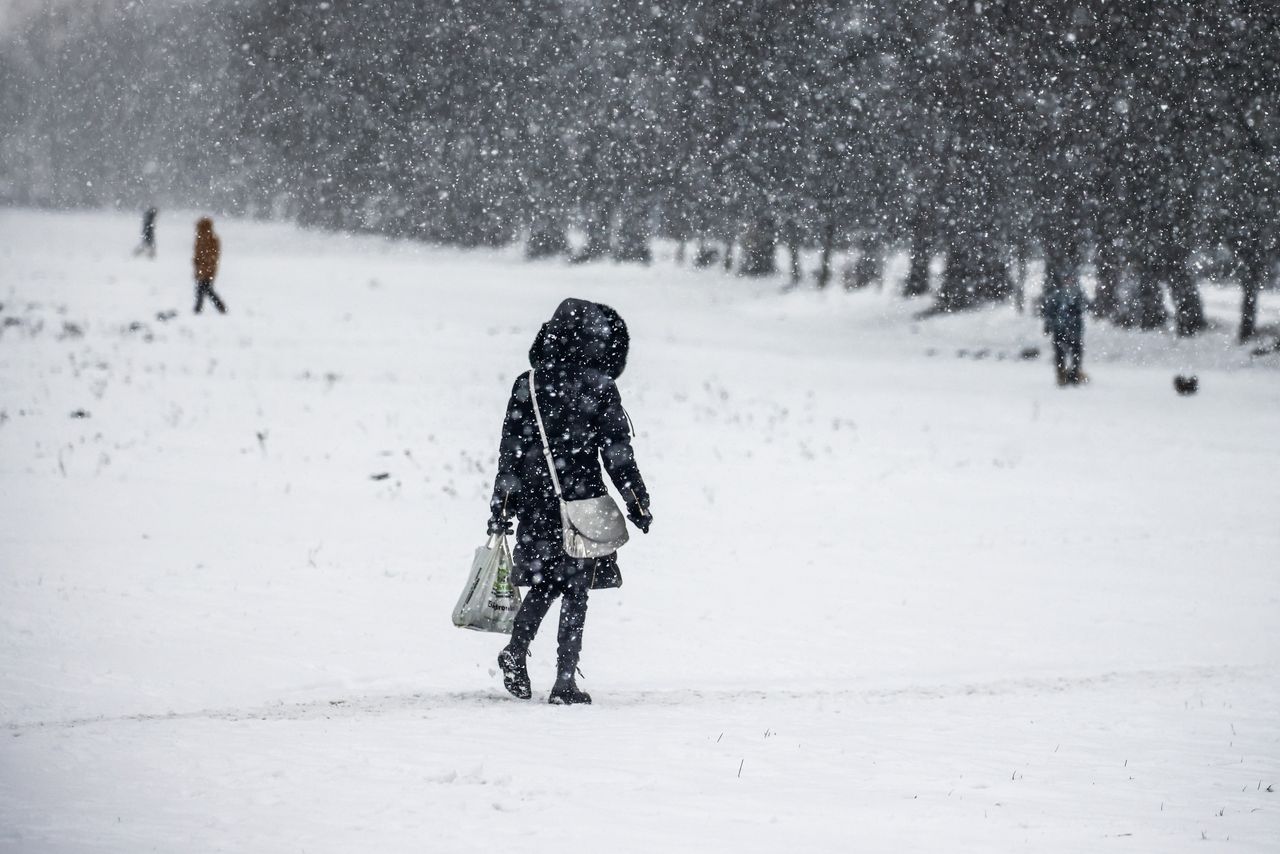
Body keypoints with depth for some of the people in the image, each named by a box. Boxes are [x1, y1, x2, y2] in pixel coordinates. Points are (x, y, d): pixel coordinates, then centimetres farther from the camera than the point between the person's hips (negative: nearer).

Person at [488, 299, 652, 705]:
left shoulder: (527, 385, 3)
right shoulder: (599, 387, -8)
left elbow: (510, 450, 5)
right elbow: (617, 454, -7)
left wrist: (500, 506, 10)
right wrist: (638, 503, 2)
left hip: (535, 503, 4)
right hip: (583, 502, -4)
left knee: (543, 585, 22)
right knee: (575, 592, 4)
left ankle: (516, 656, 14)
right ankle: (565, 682, 2)